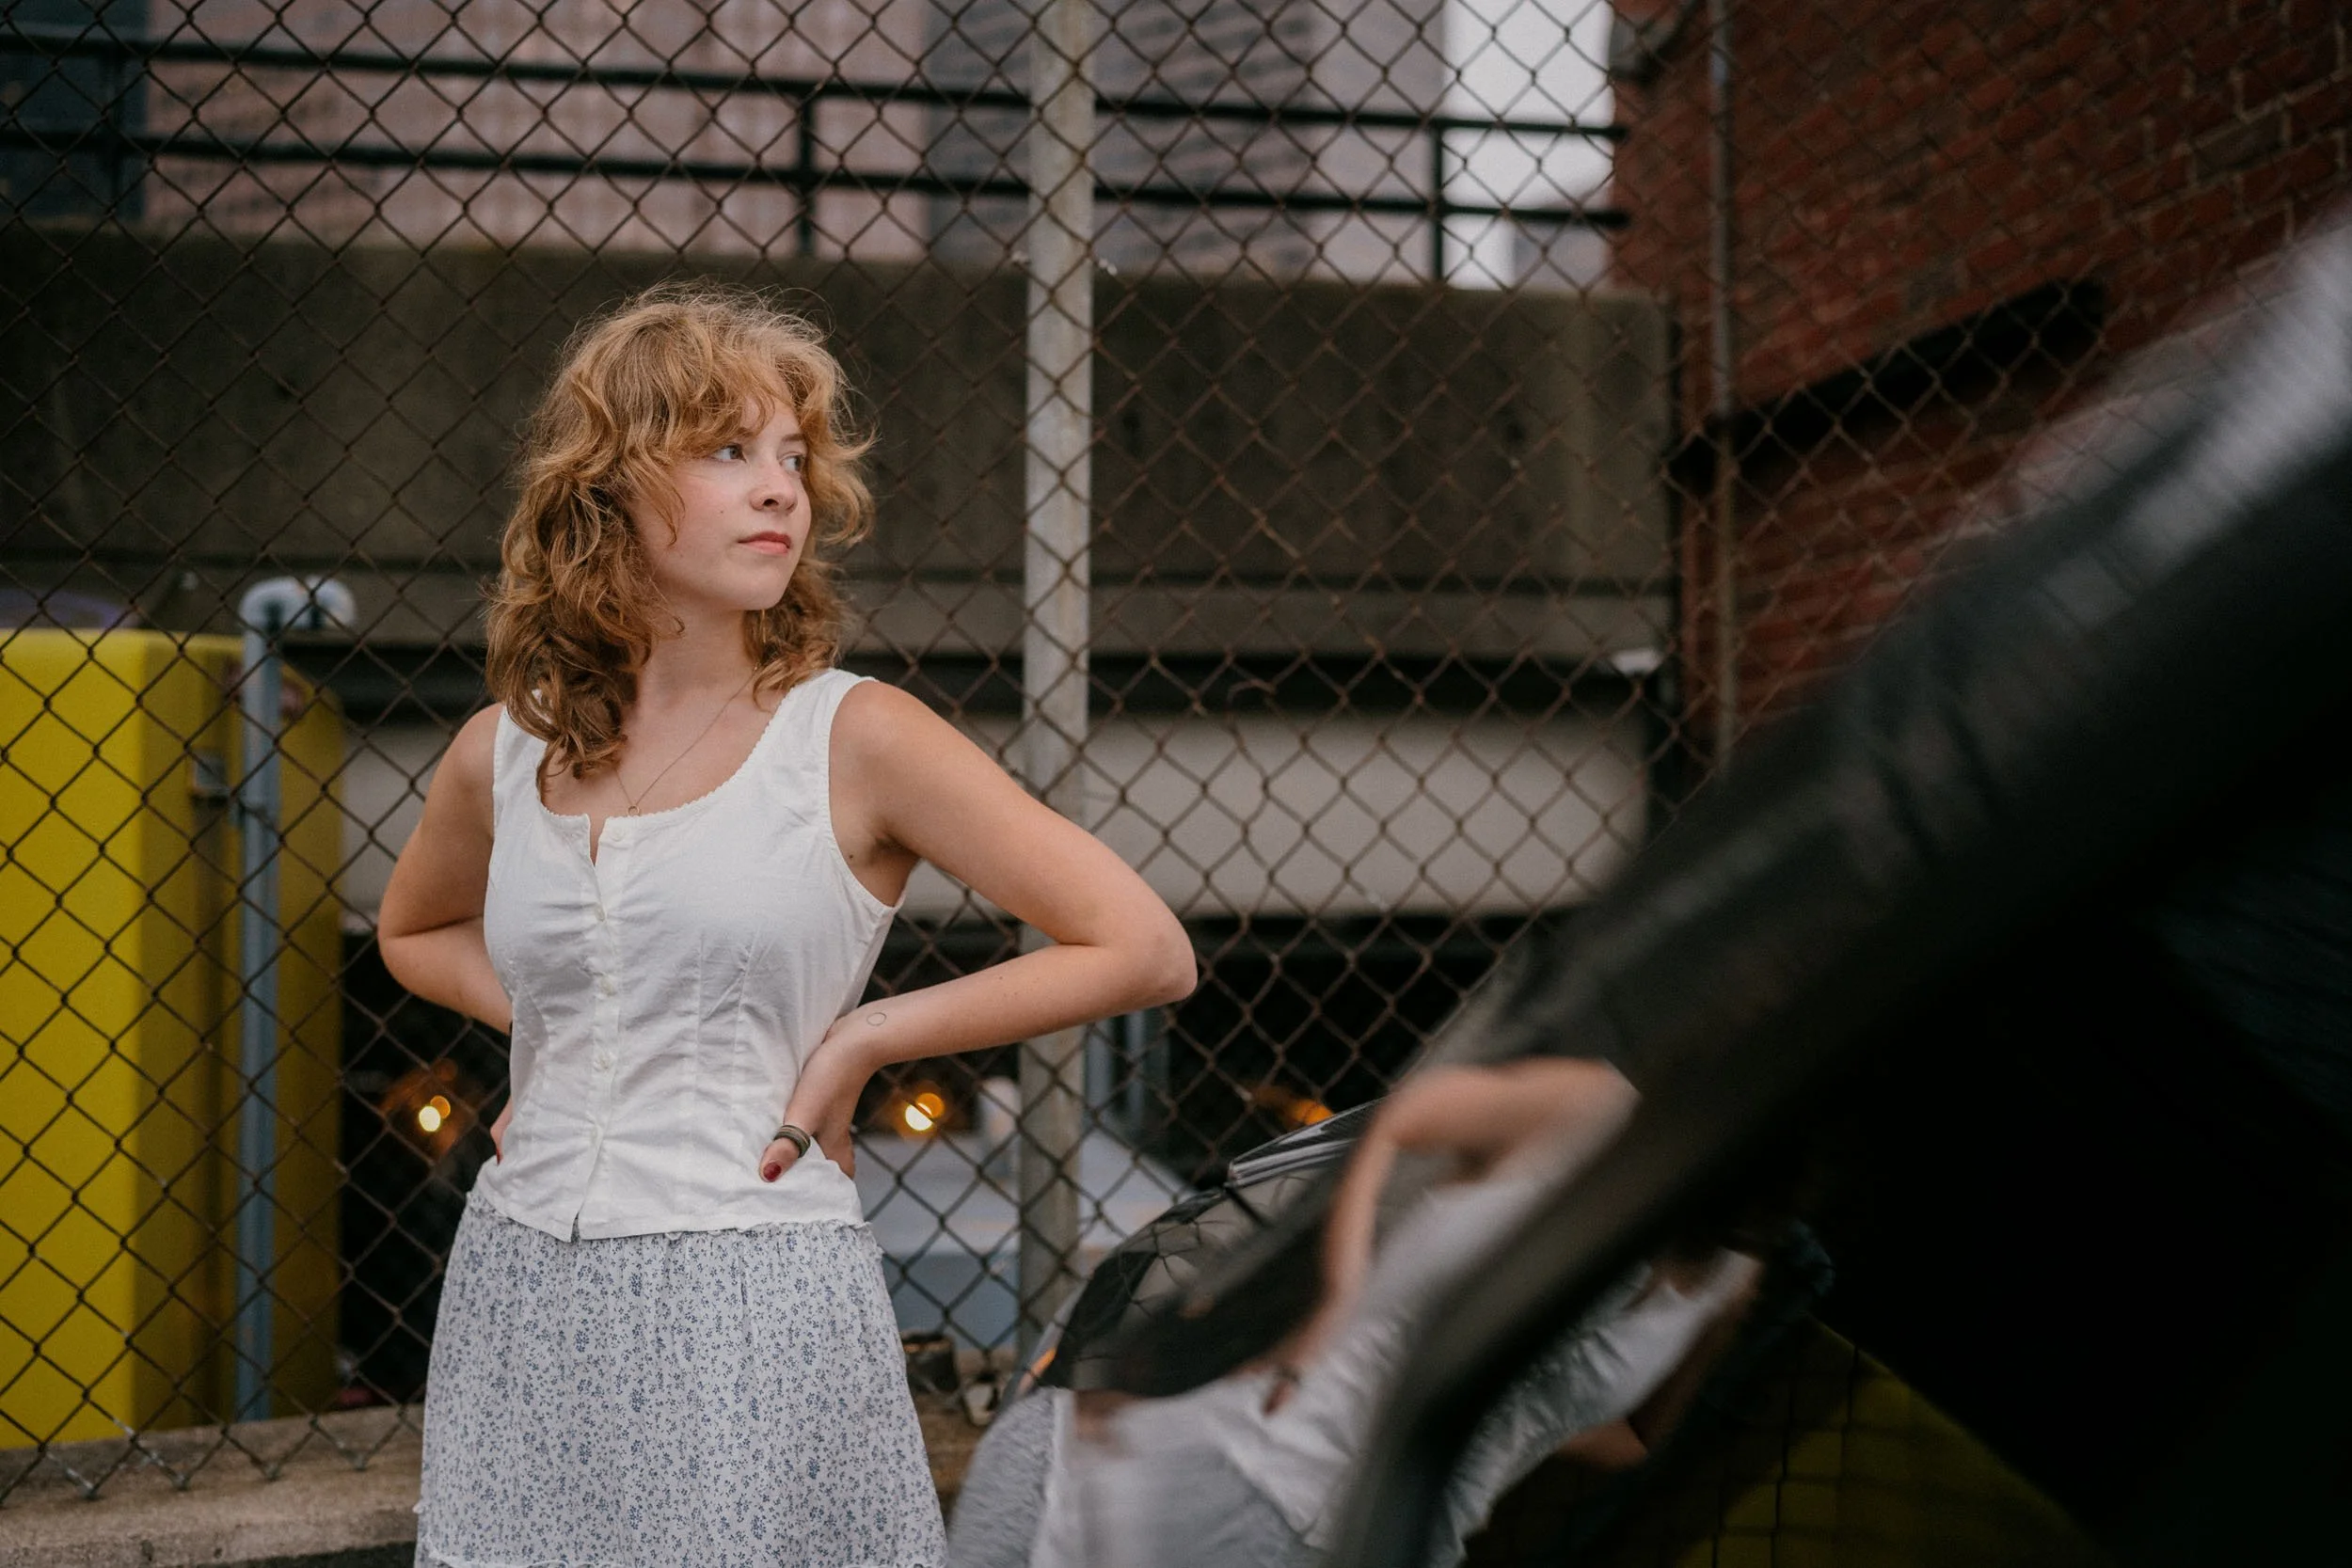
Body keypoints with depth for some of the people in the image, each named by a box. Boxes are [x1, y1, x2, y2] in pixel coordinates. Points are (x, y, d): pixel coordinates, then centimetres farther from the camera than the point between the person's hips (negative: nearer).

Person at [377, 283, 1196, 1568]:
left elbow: (1144, 950, -6)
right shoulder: (502, 756, 5)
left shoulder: (855, 740, -6)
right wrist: (545, 1020, 8)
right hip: (519, 1300, 4)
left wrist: (864, 1037, -6)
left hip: (752, 1305, -3)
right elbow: (414, 932, 27)